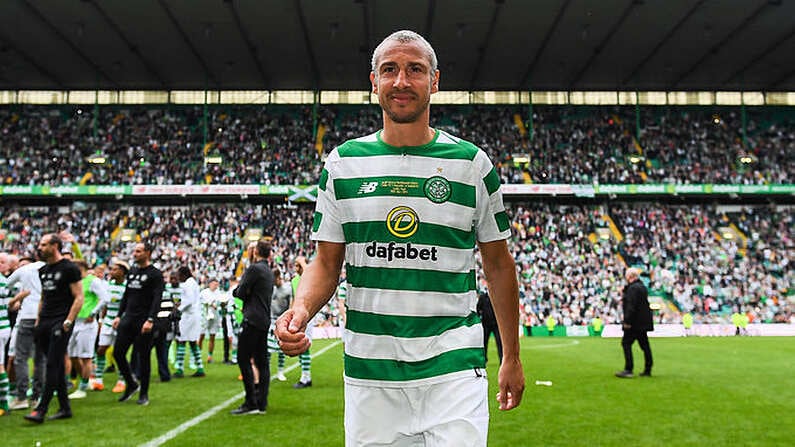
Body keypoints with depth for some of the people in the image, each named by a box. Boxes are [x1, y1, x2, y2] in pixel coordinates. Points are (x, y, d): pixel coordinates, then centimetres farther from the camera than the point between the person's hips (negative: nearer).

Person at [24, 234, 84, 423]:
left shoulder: (69, 268, -8)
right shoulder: (43, 271, 16)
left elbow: (79, 298, -10)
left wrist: (68, 321, -16)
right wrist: (38, 321, 15)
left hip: (60, 322, -8)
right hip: (45, 322, 8)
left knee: (52, 365, -8)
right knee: (57, 366, 10)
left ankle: (41, 410, -4)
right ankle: (65, 408, 17)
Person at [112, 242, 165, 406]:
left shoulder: (155, 274, -7)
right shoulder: (132, 272, 15)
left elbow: (157, 299, -15)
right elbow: (126, 295, 21)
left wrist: (150, 320, -23)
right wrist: (119, 315, 14)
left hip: (143, 321, -7)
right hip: (128, 319, 7)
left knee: (143, 357, 0)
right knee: (118, 353, 3)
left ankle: (144, 393, 12)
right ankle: (131, 384, 22)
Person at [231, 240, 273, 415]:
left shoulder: (254, 268, -10)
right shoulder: (268, 272, 17)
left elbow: (241, 293, -11)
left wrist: (235, 290, 9)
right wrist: (240, 291, 9)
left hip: (252, 320, -9)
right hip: (265, 320, 9)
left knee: (243, 359, -4)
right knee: (262, 362, 9)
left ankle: (251, 403, -4)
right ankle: (261, 403, 13)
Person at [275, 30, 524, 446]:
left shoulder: (472, 163, 1)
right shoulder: (343, 163, 4)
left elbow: (498, 264, 8)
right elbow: (326, 262, 7)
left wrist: (511, 356, 9)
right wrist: (301, 309, -14)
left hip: (453, 364, -1)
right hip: (368, 364, 2)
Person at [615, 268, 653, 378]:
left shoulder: (633, 288, -16)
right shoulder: (642, 286, 16)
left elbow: (631, 306, -22)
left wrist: (627, 321, -21)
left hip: (635, 322, -10)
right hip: (643, 322, 10)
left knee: (626, 343, -7)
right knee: (644, 344, 12)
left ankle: (628, 370, -10)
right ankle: (647, 370, 18)